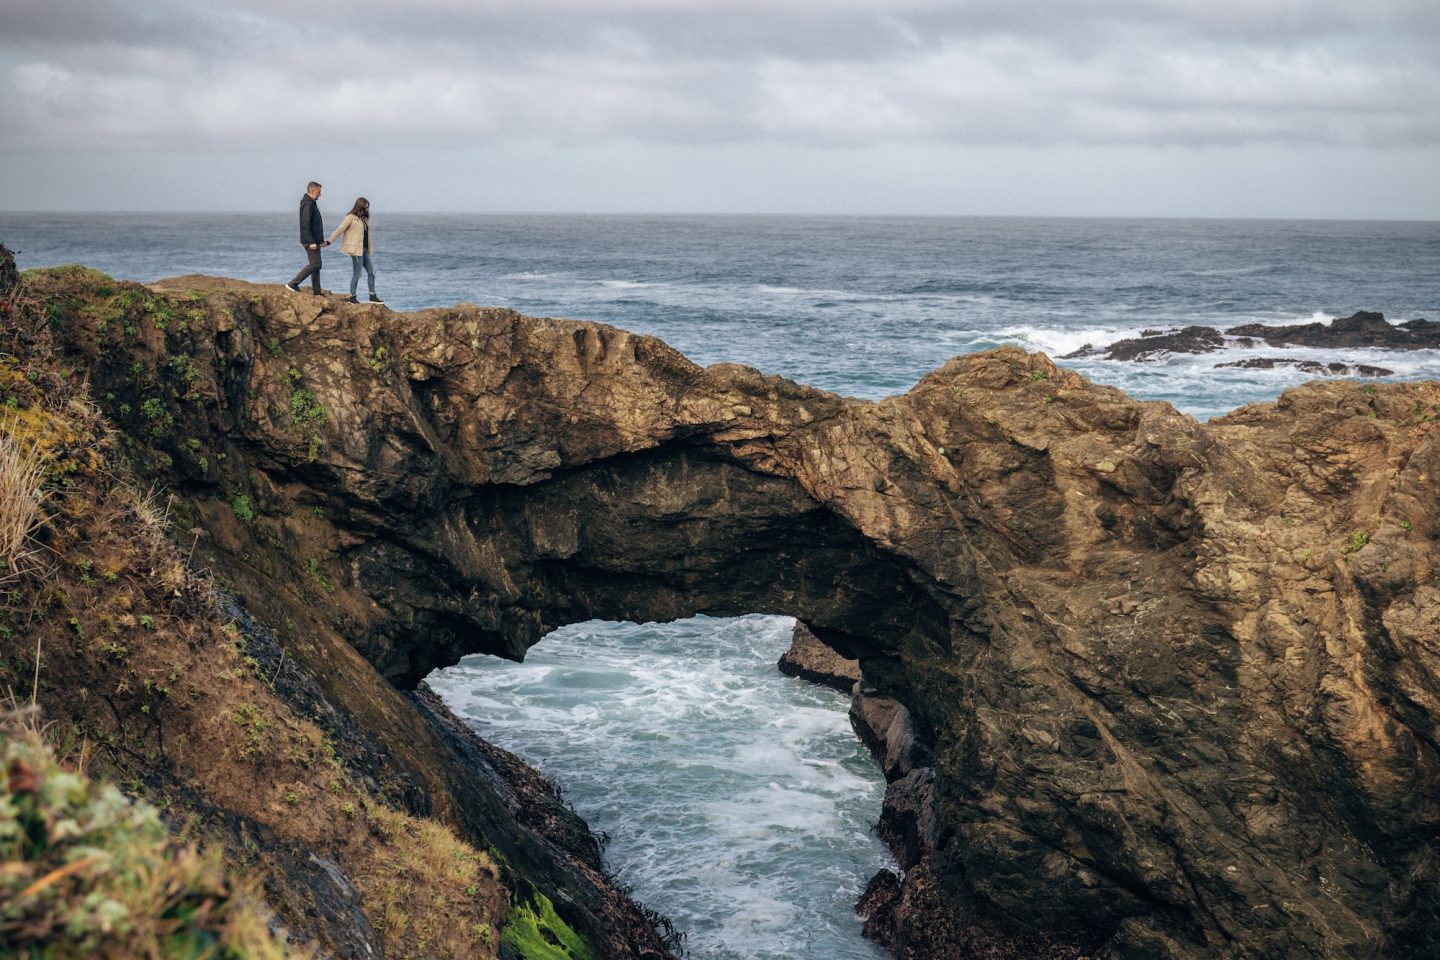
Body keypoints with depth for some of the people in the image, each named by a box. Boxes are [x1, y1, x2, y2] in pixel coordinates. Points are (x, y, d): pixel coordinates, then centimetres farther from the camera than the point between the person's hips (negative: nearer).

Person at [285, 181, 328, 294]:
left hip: (314, 241, 11)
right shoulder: (307, 204, -15)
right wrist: (311, 242, -25)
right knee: (315, 264, -13)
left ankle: (316, 292, 11)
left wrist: (321, 240, 24)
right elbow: (306, 225, -22)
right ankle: (292, 284, -13)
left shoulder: (312, 204, 18)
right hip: (311, 241, -11)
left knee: (316, 265, 9)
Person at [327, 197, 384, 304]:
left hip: (364, 250, 8)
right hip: (356, 250, -8)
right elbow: (339, 230, -11)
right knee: (357, 273, -4)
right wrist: (329, 241, -16)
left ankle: (372, 296, 12)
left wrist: (370, 249, 19)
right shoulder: (351, 217, -8)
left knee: (371, 271, 7)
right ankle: (352, 297, 5)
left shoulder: (364, 219, 15)